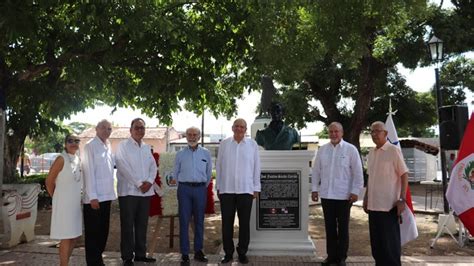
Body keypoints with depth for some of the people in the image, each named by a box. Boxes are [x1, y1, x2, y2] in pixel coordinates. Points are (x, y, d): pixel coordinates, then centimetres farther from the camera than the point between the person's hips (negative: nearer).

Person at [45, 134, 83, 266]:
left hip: (76, 203, 8)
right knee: (66, 237, -3)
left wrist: (78, 198, 12)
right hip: (64, 203, -7)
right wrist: (56, 197, 0)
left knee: (74, 236, 14)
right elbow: (49, 181, -10)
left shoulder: (79, 160, 9)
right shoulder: (61, 159, -12)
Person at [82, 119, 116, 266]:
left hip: (106, 196, 8)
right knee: (93, 233, 2)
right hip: (94, 197, -8)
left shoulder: (108, 147, 14)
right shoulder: (90, 146, -9)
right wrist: (93, 196, -19)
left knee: (103, 231, 17)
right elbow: (89, 172, -15)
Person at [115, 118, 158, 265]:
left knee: (142, 224, 10)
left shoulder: (146, 147, 15)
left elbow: (153, 166, 11)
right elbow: (123, 167, -13)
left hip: (145, 191, 6)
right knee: (128, 225, -1)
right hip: (129, 191, -5)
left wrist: (149, 181, -7)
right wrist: (139, 183, -14)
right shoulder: (123, 146, -3)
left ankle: (140, 254, 20)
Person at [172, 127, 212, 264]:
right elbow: (175, 173, 12)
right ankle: (184, 253, 7)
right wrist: (182, 186, 11)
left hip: (200, 189, 1)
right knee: (184, 221, 0)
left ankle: (198, 251, 16)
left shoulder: (206, 153, 6)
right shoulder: (180, 154, 6)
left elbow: (209, 173, 12)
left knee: (199, 221, 6)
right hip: (184, 189, -1)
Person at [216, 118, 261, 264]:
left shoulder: (252, 144, 2)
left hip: (246, 190, 0)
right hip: (226, 189, 1)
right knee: (227, 223, 6)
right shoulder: (224, 144, 5)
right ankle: (228, 252, 19)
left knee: (244, 223, 7)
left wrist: (256, 188, 2)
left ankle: (242, 252, 21)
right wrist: (218, 186, 6)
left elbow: (256, 167, 4)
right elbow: (219, 166, 7)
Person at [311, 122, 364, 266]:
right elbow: (316, 170, 9)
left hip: (344, 195, -3)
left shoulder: (350, 149, -4)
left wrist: (355, 191, -9)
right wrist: (315, 189, 6)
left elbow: (357, 173, -4)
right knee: (330, 227, 11)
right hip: (326, 195, 3)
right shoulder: (322, 150, 6)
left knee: (343, 228, 8)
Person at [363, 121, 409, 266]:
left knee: (390, 241, 1)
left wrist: (402, 199, -15)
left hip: (389, 205, -6)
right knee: (376, 241, 13)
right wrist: (366, 198, 17)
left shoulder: (393, 151, -8)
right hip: (373, 205, 7)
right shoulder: (371, 153, 12)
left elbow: (404, 175, -9)